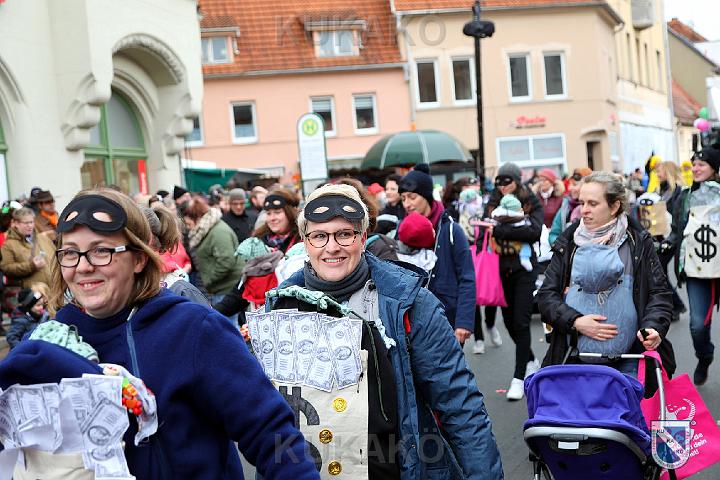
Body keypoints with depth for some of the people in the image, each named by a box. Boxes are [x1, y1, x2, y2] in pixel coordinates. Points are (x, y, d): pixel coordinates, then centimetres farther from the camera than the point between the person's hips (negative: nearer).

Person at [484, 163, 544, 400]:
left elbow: (534, 231, -18)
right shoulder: (493, 203, 8)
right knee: (509, 320, 12)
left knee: (520, 321, -9)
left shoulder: (531, 203, -2)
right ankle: (531, 361, 35)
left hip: (524, 268, -4)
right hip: (500, 268, 4)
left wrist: (500, 229, -23)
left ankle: (519, 377, -2)